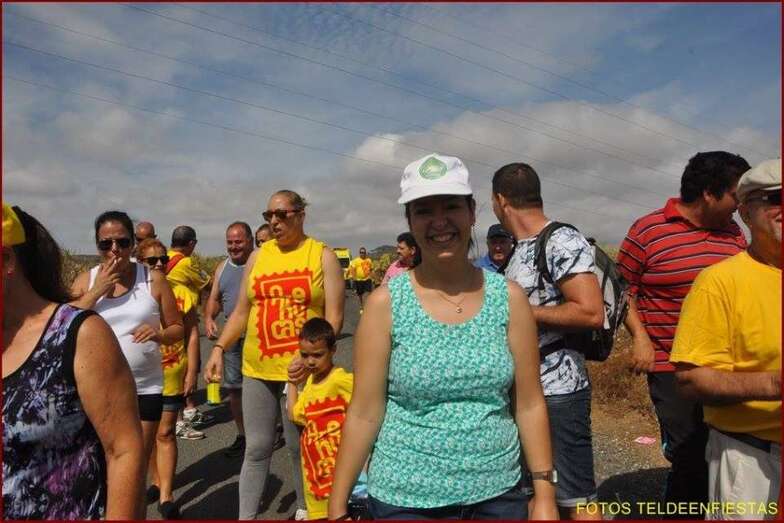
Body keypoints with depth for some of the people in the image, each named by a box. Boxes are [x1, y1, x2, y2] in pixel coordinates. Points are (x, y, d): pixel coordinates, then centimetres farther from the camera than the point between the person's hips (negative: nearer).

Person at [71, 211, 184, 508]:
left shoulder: (153, 279, -1)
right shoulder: (86, 280, 2)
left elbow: (178, 328, 3)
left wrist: (158, 333, -19)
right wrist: (97, 291, -16)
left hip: (145, 388, 0)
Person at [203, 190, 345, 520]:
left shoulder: (323, 256, -4)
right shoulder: (258, 256, 8)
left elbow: (334, 318, -9)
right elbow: (241, 312, 12)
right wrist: (219, 348, 1)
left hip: (300, 372, -3)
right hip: (257, 369, 3)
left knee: (300, 447, 13)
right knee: (257, 448, 11)